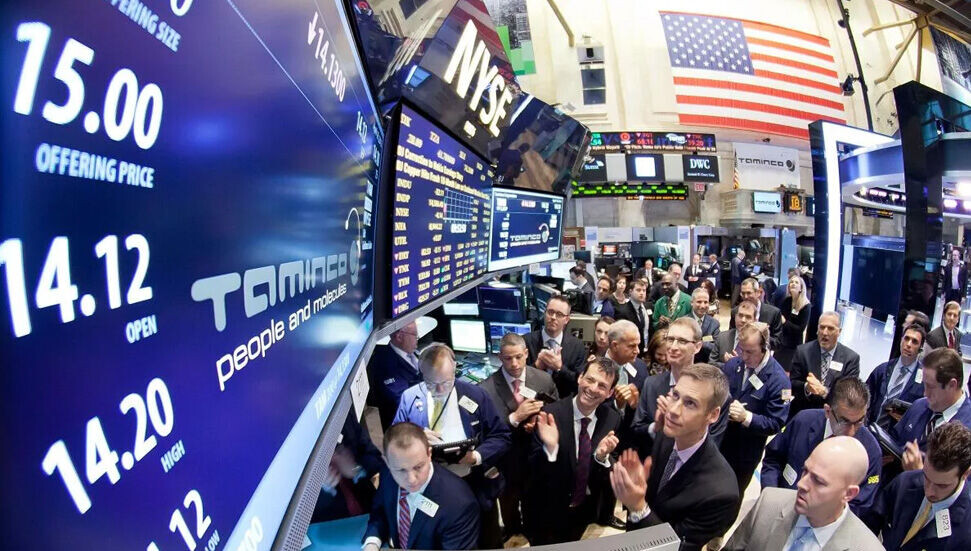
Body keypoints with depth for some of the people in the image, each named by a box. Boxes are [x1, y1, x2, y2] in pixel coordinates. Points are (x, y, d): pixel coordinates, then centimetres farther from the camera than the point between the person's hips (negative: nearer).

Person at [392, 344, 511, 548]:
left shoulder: (475, 395, -7)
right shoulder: (409, 398, -3)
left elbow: (502, 437, -5)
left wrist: (477, 456, -22)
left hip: (476, 486, -1)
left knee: (488, 544, 17)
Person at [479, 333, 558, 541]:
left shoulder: (544, 379, -11)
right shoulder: (486, 388, -21)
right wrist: (514, 418, -32)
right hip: (505, 463, -2)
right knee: (509, 508, 25)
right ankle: (513, 536, 54)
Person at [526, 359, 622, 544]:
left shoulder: (612, 419, -12)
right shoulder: (551, 414, -24)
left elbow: (605, 480, -8)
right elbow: (533, 471, -21)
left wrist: (602, 456, -29)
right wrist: (550, 447, -41)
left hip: (586, 510, 4)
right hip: (548, 511, -4)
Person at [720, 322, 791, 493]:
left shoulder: (778, 380, -18)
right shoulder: (732, 364, -4)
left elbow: (775, 424, -17)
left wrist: (746, 417, -32)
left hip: (746, 452, -3)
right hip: (717, 441, 4)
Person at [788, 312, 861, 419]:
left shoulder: (851, 358, 1)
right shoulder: (802, 351, 1)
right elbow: (792, 384, 0)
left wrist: (824, 391, -22)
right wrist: (806, 387, -21)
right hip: (801, 413, 0)